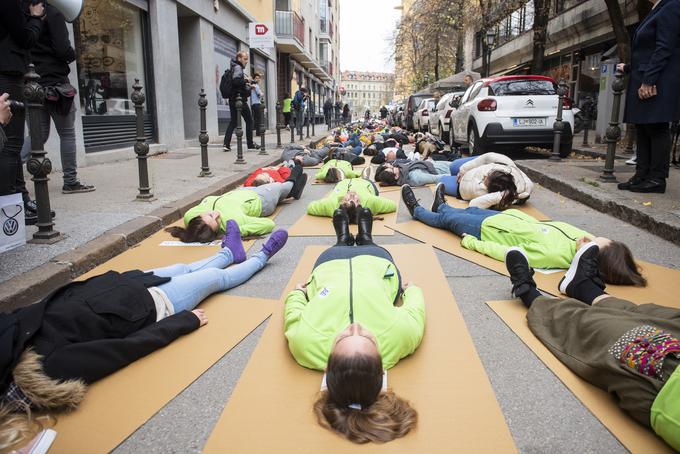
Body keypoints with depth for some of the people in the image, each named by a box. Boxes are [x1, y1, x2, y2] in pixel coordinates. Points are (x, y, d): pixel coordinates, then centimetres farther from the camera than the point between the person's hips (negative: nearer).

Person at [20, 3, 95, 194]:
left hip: (30, 83, 6)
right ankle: (70, 182, 8)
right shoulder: (53, 13, -8)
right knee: (67, 133, 4)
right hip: (54, 82, -6)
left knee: (39, 134, 10)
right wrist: (72, 55, 5)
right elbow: (63, 50, -15)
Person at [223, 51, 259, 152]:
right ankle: (250, 144, 7)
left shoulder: (235, 67, 18)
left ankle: (226, 144, 1)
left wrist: (246, 85, 7)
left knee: (233, 121, 9)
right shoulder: (238, 67, -10)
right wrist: (245, 80, -13)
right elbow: (236, 80, -28)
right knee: (249, 121, 3)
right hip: (239, 99, -8)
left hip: (232, 99, 8)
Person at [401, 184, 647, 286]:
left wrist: (471, 242, -23)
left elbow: (506, 253, -32)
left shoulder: (553, 255, -41)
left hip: (489, 229, -6)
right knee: (471, 210, 30)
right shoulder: (578, 236, -23)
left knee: (448, 219, 16)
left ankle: (417, 211, 48)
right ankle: (441, 206, 63)